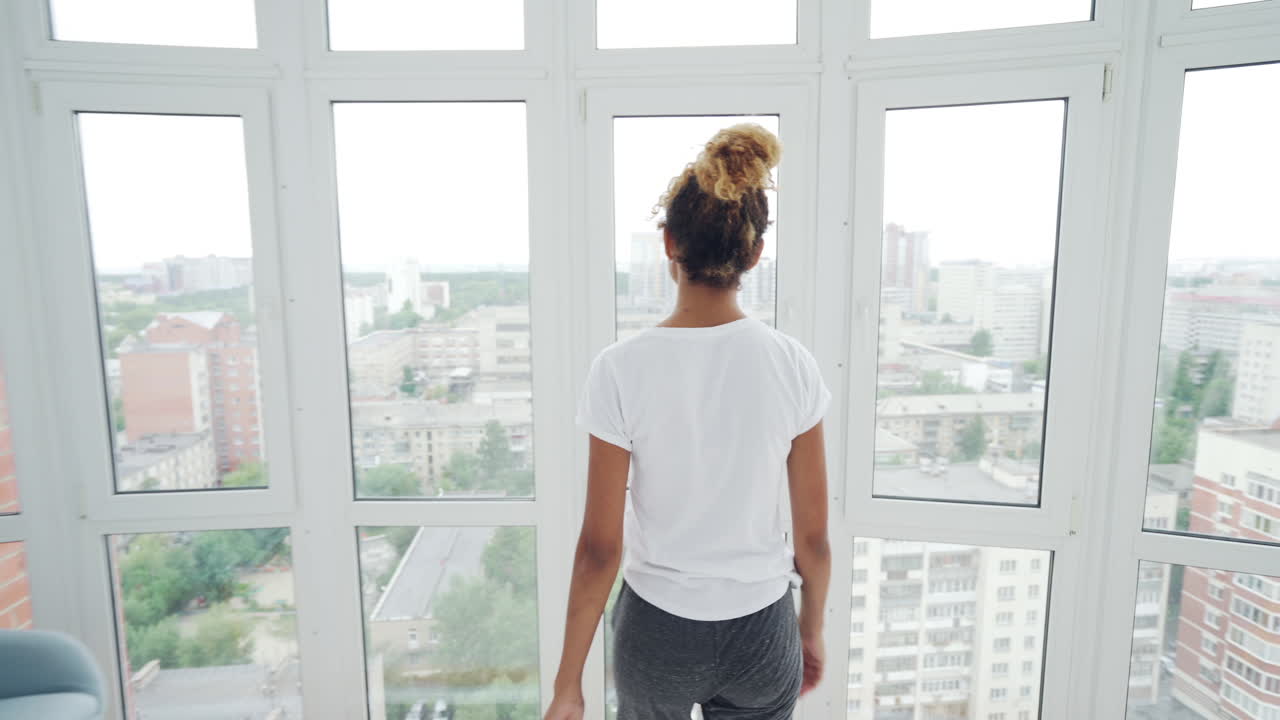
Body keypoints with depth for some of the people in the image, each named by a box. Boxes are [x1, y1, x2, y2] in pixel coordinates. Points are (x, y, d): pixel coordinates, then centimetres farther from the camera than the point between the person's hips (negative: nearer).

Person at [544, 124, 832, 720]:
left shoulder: (622, 369, -20)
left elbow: (599, 547, -15)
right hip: (762, 633, 1)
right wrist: (812, 631, 12)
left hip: (658, 629, -1)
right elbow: (813, 536, -6)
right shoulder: (792, 364, -14)